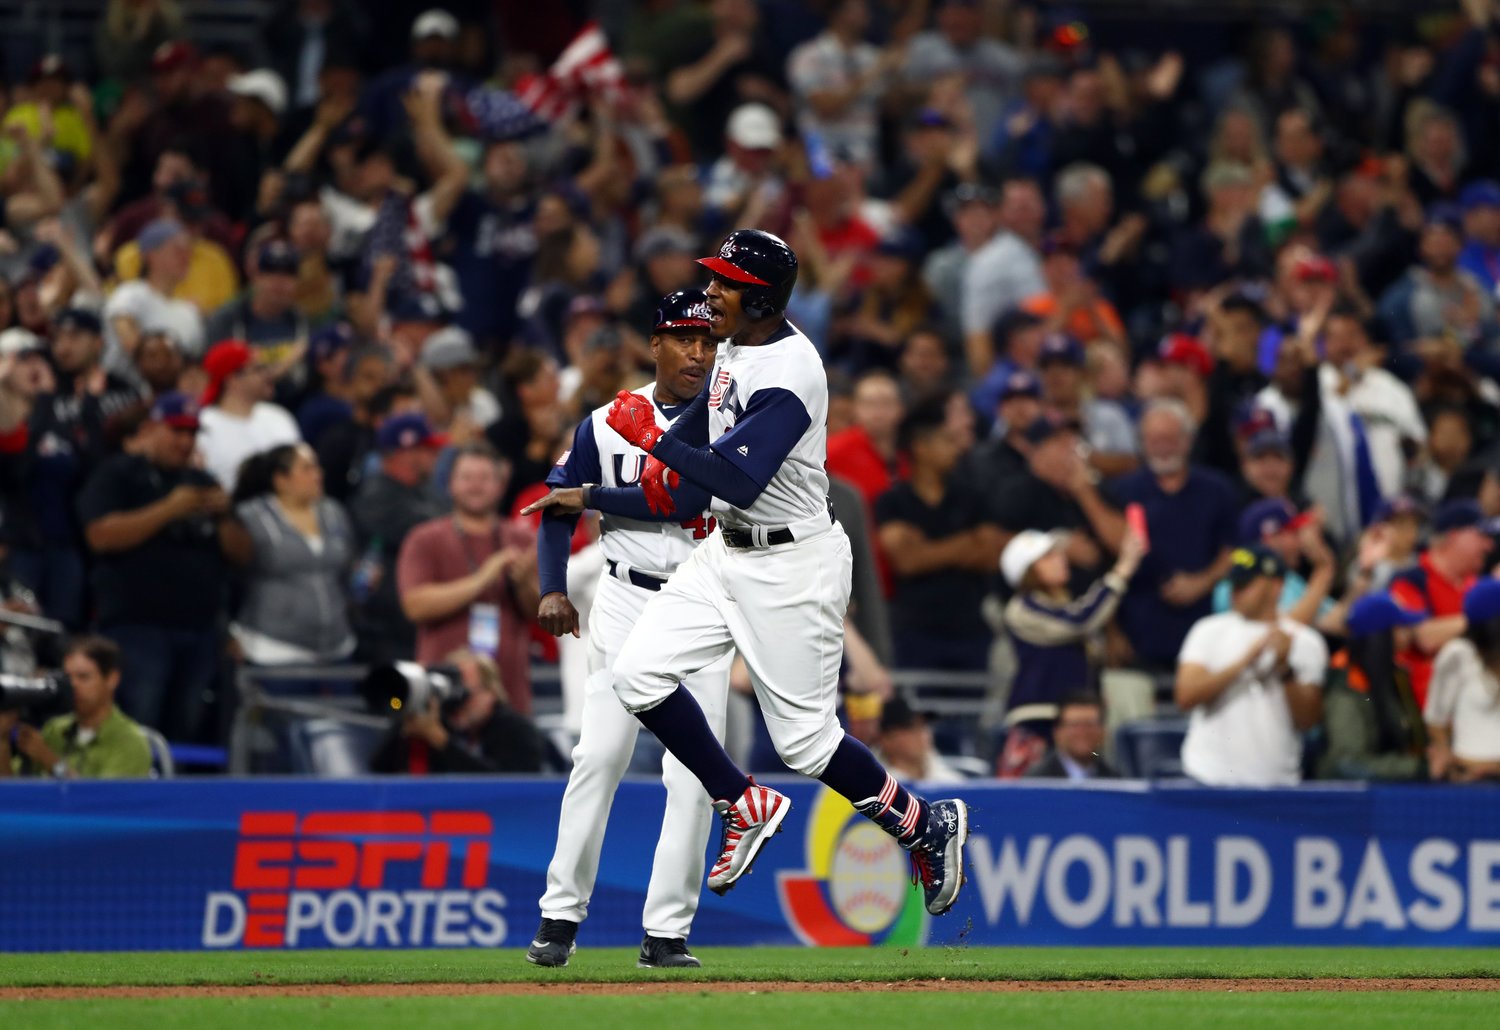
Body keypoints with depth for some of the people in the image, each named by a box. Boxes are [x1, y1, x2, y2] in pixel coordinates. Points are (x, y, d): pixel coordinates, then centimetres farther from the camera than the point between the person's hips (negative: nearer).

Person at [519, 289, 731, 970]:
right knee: (600, 755, -8)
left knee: (692, 773, -5)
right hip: (626, 601, 1)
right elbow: (558, 507, 12)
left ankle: (667, 932, -2)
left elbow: (686, 496, -17)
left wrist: (592, 497, -12)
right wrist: (553, 590, -1)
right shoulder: (606, 423, 5)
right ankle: (561, 915, -2)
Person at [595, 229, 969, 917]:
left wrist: (653, 439, -26)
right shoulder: (738, 345, 4)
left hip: (790, 568, -9)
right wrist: (666, 452, 11)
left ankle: (925, 825, 19)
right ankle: (743, 806, 9)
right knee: (638, 674, -5)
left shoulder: (789, 375, -25)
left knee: (804, 740, -4)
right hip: (727, 551, 9)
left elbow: (739, 481, -32)